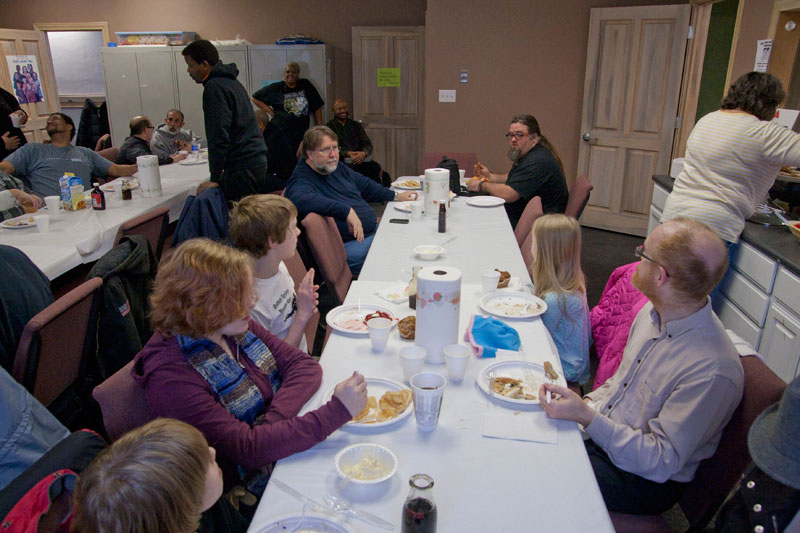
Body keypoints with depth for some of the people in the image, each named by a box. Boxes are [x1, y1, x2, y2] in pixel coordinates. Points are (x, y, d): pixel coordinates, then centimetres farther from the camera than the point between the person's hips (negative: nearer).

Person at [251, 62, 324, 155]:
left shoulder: (306, 85, 11)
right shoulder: (275, 88, 6)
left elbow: (317, 108, 14)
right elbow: (255, 98, 13)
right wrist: (270, 111, 2)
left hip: (303, 136, 2)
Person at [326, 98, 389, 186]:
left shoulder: (356, 125, 23)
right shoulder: (329, 127, 12)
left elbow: (367, 144, 13)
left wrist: (364, 153, -12)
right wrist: (348, 153, -16)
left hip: (361, 159, 3)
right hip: (342, 161, -3)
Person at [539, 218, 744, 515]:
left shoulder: (711, 372, -31)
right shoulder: (653, 312, -3)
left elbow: (661, 461, -25)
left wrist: (587, 417, -30)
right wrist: (583, 405, -2)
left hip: (645, 479, -7)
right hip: (602, 433, 7)